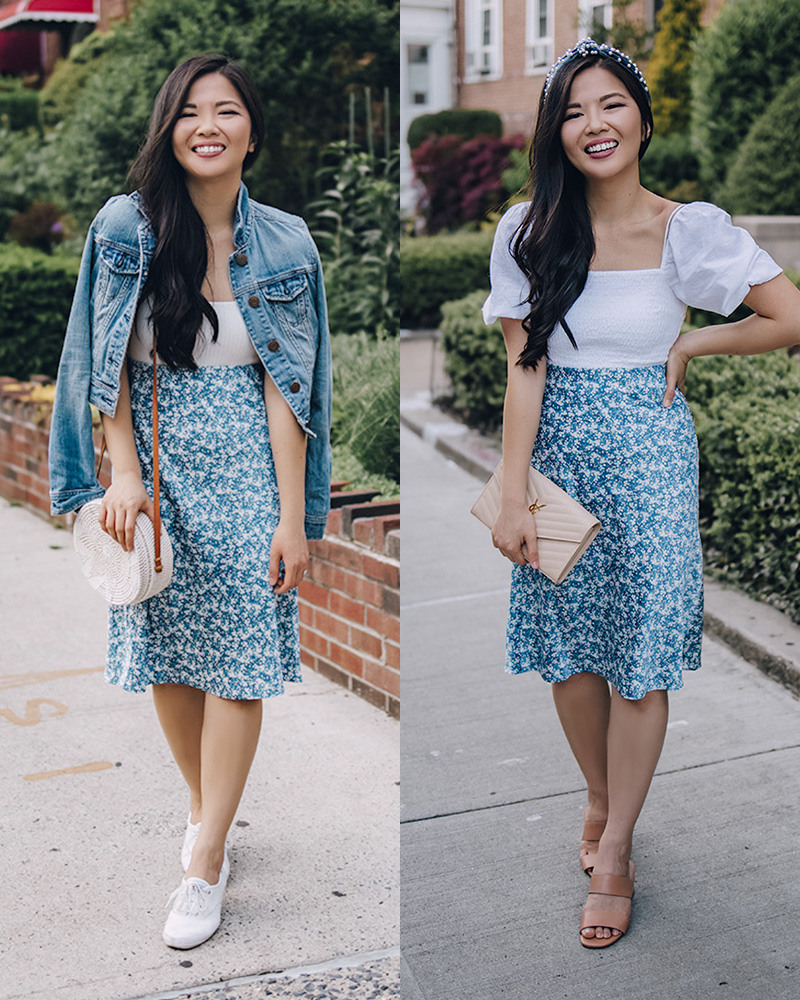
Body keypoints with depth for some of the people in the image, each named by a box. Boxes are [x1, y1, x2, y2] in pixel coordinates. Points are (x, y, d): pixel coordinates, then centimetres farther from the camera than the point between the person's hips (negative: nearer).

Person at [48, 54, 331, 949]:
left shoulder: (283, 244, -3)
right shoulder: (125, 227, -2)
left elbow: (285, 389, -5)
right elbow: (109, 366, 1)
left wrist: (293, 516, -9)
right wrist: (125, 474, -7)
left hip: (246, 469, -1)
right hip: (155, 465, 1)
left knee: (237, 657, -2)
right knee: (163, 652, 9)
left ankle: (205, 863, 8)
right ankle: (205, 805, 33)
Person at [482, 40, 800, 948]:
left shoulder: (689, 231, -6)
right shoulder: (528, 233, -2)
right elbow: (525, 369, -6)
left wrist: (687, 345, -2)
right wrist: (512, 496, -11)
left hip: (648, 453, -2)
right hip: (558, 451, 2)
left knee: (641, 652, 1)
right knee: (568, 647, 10)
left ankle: (613, 853, 14)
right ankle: (601, 799, 35)